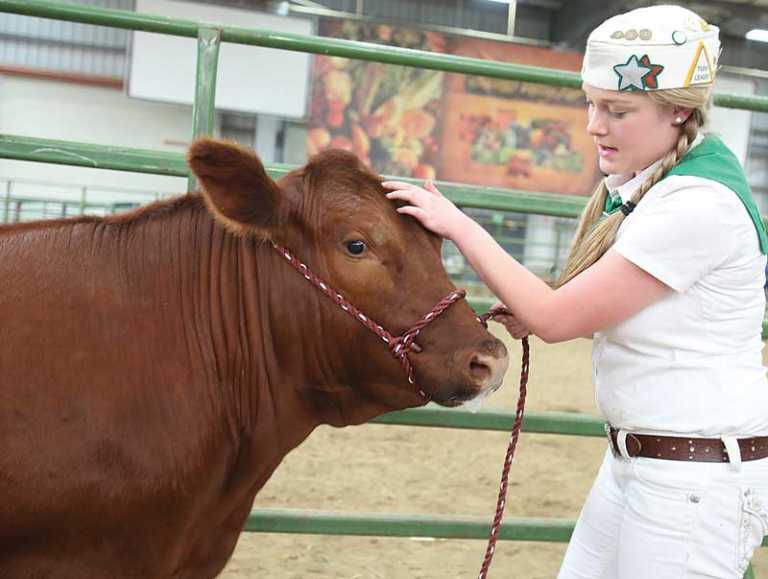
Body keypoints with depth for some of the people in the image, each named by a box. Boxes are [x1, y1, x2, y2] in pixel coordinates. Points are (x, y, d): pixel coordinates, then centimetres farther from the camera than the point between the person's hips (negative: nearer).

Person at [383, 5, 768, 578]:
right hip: (634, 459, 9)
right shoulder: (646, 183, 6)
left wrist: (459, 225, -14)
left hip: (699, 480, -9)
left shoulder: (698, 203, -22)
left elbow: (556, 318, -20)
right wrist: (534, 315, 0)